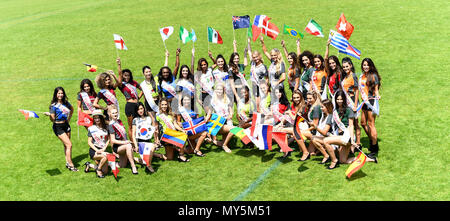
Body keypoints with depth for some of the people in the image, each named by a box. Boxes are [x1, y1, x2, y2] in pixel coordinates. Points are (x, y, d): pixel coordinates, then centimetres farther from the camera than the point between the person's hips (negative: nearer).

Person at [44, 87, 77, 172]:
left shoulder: (66, 103, 4)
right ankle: (71, 165, -8)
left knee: (66, 145, 11)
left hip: (66, 125, 6)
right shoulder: (53, 105, -11)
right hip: (58, 127, -6)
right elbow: (52, 120, -13)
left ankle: (67, 163, 20)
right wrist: (49, 115, -33)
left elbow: (72, 109, 25)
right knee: (69, 145, -13)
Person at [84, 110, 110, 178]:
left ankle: (89, 165, 28)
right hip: (93, 150, -5)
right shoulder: (91, 129, -3)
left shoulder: (106, 127, 6)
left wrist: (103, 149, -9)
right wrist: (97, 150, -17)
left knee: (105, 172, 4)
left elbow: (108, 139, 6)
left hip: (103, 150, 5)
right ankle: (98, 170, -10)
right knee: (106, 156, -36)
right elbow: (89, 142, -4)